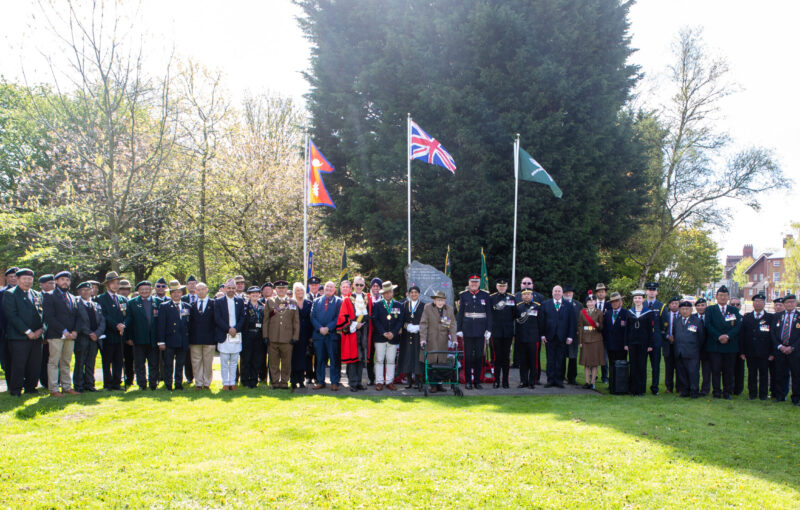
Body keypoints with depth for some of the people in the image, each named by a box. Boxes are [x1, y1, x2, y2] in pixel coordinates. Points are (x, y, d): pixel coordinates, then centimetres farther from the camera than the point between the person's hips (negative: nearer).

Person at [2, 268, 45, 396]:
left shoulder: (37, 295, 18)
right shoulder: (9, 294, -2)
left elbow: (42, 313, 17)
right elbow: (12, 316, -10)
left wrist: (40, 329, -2)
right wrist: (27, 332, -13)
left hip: (36, 337, 6)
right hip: (19, 337, -6)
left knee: (35, 365, 5)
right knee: (18, 365, -4)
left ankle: (30, 388, 17)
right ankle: (15, 390, 7)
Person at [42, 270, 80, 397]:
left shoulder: (72, 298, 20)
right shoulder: (49, 296, 1)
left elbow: (76, 316, 18)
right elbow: (49, 317, -9)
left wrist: (75, 331, 0)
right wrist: (63, 331, -14)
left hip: (70, 335, 6)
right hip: (56, 334, -5)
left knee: (66, 362, 9)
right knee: (54, 362, -4)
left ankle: (67, 387, 13)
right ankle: (54, 389, -1)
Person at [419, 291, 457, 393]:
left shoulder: (449, 310, 7)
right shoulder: (427, 309, 0)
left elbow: (452, 325, 4)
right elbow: (423, 324, -3)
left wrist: (454, 339, -6)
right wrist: (423, 339, -11)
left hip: (443, 341, 2)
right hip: (430, 340, -2)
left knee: (441, 362, 1)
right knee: (432, 363, -4)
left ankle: (439, 383, 8)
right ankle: (433, 385, 1)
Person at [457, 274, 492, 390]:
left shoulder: (485, 295, 4)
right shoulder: (463, 295, 4)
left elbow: (489, 313, 4)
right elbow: (460, 313, 5)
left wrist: (488, 330, -1)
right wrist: (459, 330, 1)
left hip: (481, 331, 0)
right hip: (468, 331, 0)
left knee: (479, 356, 4)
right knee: (468, 356, 2)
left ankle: (477, 380, 13)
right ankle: (468, 381, 10)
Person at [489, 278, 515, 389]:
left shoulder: (512, 298, 8)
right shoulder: (491, 298, 4)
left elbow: (515, 315, 9)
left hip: (508, 332, 1)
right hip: (496, 332, -1)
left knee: (506, 357, 4)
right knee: (497, 357, 1)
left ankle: (505, 380, 10)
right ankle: (496, 380, 7)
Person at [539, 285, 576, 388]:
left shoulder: (568, 305, 7)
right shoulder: (545, 304, 8)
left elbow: (572, 322, 4)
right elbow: (542, 320, 5)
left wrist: (570, 336, -3)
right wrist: (542, 335, -3)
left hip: (562, 337, 0)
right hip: (549, 337, 0)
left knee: (560, 360, 3)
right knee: (550, 360, 3)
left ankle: (558, 380, 10)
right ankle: (550, 380, 8)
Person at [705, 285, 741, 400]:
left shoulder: (734, 310, 12)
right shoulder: (710, 310, 8)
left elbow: (738, 326, 2)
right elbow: (708, 325, -2)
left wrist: (728, 336, -14)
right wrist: (719, 337, -14)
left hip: (730, 345, 1)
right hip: (715, 345, -1)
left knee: (728, 370, 3)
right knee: (716, 369, -1)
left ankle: (727, 392, 11)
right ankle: (717, 391, 7)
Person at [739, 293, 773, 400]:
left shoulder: (771, 318, 3)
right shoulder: (746, 318, 9)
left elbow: (774, 335, 1)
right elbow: (741, 335, 7)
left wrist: (772, 352, -6)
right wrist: (742, 352, 0)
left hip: (765, 353, -1)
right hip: (750, 352, 1)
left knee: (764, 374, 5)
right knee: (752, 374, 6)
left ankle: (763, 394, 14)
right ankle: (752, 393, 15)